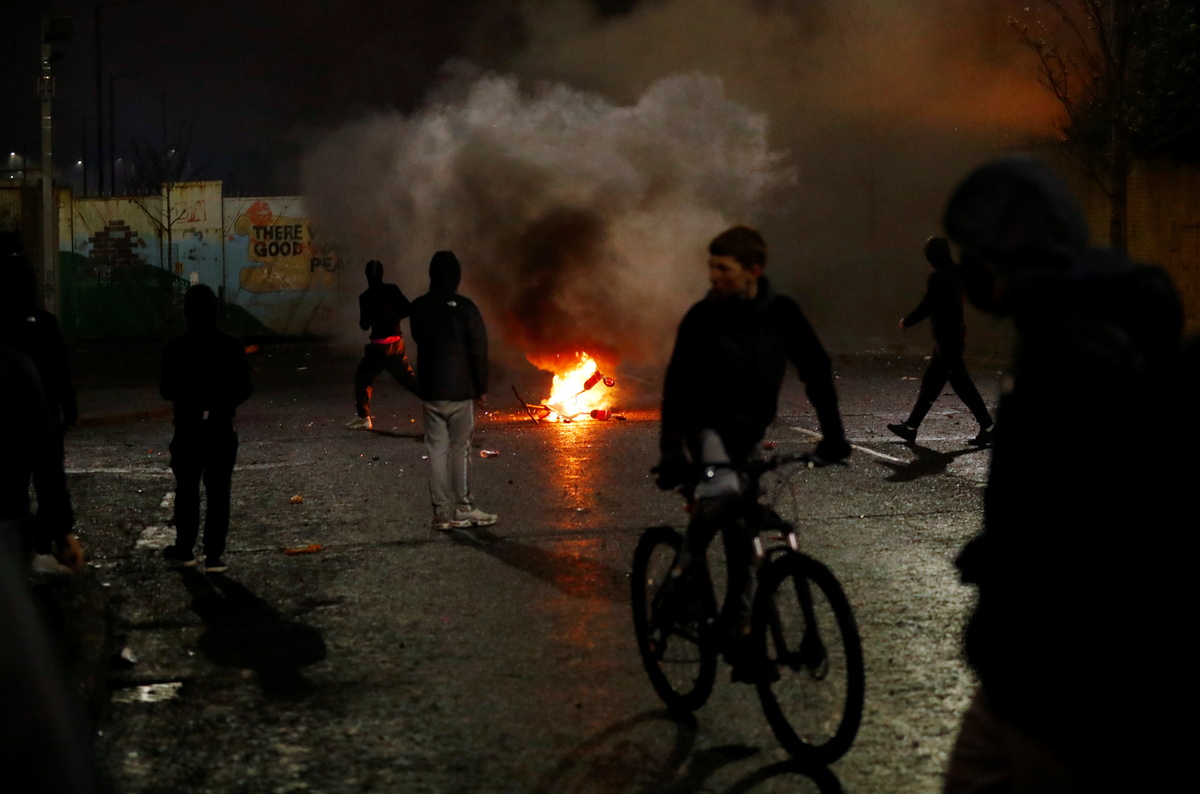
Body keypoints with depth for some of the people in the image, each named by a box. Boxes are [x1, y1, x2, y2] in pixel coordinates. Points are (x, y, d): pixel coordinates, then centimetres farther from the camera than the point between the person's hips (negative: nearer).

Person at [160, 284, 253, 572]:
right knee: (218, 492, 3)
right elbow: (244, 389, -1)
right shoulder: (232, 346, -5)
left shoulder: (175, 348, -9)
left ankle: (185, 549, 21)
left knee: (187, 490, 13)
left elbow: (168, 391, -4)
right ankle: (214, 554, 1)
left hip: (188, 429, 0)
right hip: (221, 429, 1)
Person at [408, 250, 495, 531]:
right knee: (460, 449, 4)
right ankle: (463, 510, 5)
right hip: (460, 390, -4)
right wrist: (481, 388, -1)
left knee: (437, 450, 6)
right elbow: (478, 350, -9)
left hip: (430, 390, 4)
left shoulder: (418, 308, 2)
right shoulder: (464, 307, -11)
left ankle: (442, 513, 7)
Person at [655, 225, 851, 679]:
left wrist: (832, 434, -4)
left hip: (750, 432, 3)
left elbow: (816, 370, 2)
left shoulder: (782, 314, -6)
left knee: (743, 542, 4)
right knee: (722, 491, -35)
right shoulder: (702, 318, -15)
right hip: (707, 425, -3)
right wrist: (671, 452, -28)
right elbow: (677, 387, -18)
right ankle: (690, 562, -11)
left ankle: (738, 631, 15)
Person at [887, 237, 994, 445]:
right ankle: (911, 426, 17)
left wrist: (906, 322, -1)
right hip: (956, 334, 10)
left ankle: (988, 427, -2)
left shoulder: (938, 278, -18)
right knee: (930, 383, 12)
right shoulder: (956, 274, 9)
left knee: (962, 384, -5)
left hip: (946, 339, -10)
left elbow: (925, 307, -15)